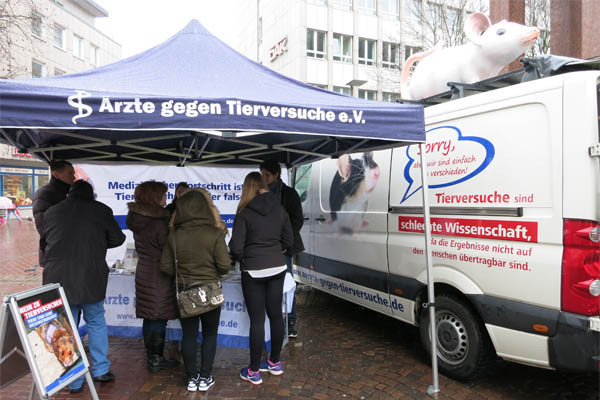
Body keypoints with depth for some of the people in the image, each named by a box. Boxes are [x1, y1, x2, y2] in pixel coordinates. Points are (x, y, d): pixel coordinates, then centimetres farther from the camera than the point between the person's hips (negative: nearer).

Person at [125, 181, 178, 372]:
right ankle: (156, 360, 13)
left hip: (143, 272, 8)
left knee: (149, 317, 16)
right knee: (159, 319, 3)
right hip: (159, 276, -8)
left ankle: (151, 356, 28)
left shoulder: (137, 220, 6)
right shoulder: (159, 223, -19)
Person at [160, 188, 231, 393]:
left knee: (189, 335, 14)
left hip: (184, 292, 2)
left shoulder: (174, 235, -8)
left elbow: (166, 266, -2)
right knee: (210, 335, 14)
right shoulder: (214, 234, -16)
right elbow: (225, 265, -15)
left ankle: (192, 378, 24)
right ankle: (205, 378, 21)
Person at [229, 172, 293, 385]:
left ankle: (254, 371, 14)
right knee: (276, 315, 14)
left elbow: (236, 247, -12)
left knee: (257, 320, 2)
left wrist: (241, 259, 8)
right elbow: (288, 241, 8)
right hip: (277, 268, 4)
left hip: (253, 271, -4)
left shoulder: (245, 213, -10)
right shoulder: (280, 209, 2)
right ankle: (275, 362, 29)